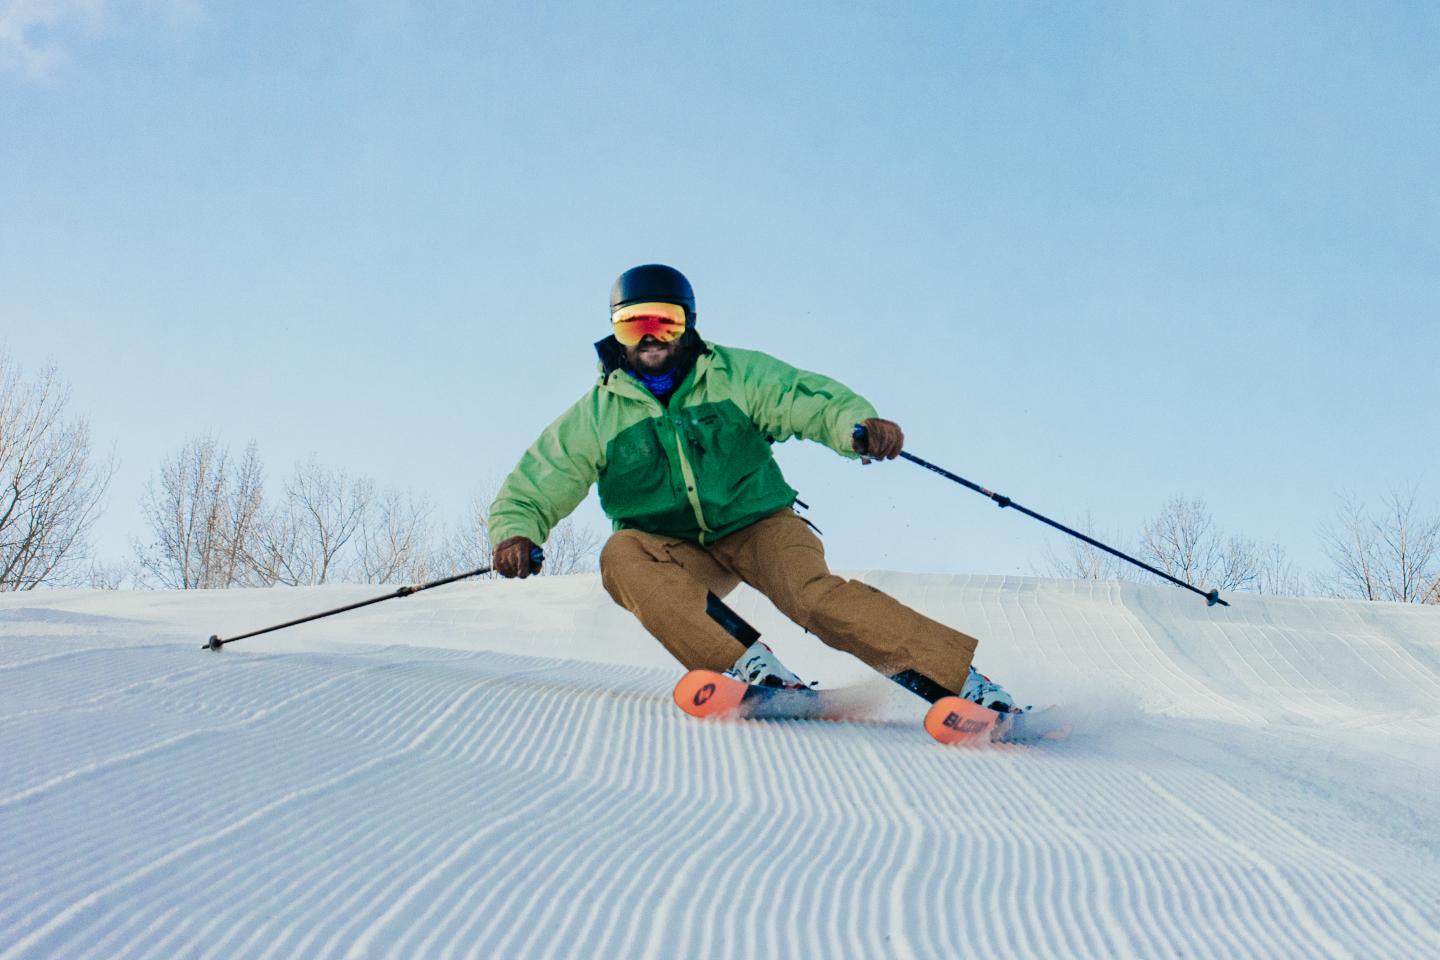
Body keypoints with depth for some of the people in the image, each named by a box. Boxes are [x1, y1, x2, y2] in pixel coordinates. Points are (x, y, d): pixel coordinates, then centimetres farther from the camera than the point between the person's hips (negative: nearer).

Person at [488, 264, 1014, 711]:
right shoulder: (596, 415, 1)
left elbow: (811, 398, -10)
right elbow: (531, 489, 4)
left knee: (813, 595, -29)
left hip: (760, 524, -1)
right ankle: (748, 663, -37)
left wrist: (859, 423, -33)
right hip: (676, 552, 2)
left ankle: (952, 675, -30)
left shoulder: (738, 375, -1)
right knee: (621, 556, -30)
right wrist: (515, 533, -18)